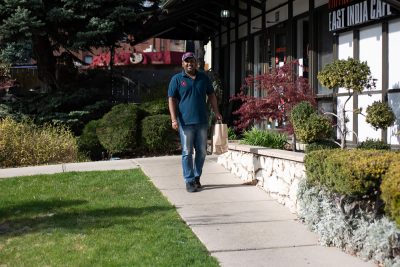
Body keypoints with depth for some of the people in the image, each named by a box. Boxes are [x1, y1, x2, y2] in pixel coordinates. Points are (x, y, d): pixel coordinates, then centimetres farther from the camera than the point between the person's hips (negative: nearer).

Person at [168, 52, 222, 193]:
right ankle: (189, 181, 5)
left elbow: (211, 95, 18)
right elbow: (172, 100, -2)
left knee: (202, 151, 9)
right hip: (186, 122, -4)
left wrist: (216, 112, 10)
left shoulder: (204, 78, 12)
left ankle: (197, 177, 23)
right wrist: (174, 119, -12)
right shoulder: (177, 79, 1)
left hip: (202, 121, 4)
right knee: (187, 152, -1)